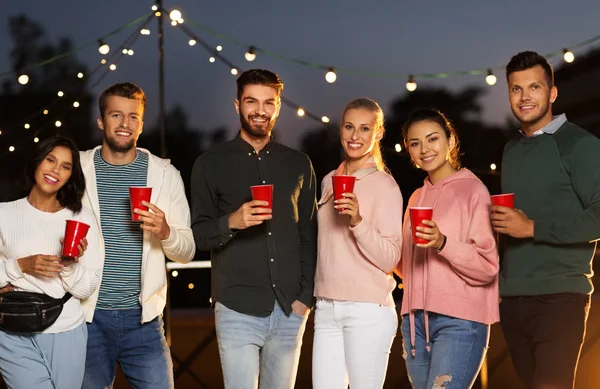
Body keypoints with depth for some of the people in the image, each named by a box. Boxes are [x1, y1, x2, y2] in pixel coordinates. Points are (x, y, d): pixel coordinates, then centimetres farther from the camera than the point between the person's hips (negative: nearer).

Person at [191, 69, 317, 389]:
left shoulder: (298, 165, 11)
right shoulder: (211, 164, 4)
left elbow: (309, 236, 11)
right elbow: (198, 235, 1)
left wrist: (305, 296, 2)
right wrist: (231, 222, -19)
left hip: (289, 311, 2)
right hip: (238, 310, -2)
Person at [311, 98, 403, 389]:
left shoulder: (384, 185, -5)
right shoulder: (329, 181, 13)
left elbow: (390, 259, -12)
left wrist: (357, 221, -24)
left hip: (368, 310, -5)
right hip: (326, 309, 5)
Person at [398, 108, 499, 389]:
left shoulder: (473, 190, -3)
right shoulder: (417, 197, 17)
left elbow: (487, 267, -9)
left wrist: (442, 243, -24)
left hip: (459, 321, -6)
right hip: (415, 320, 6)